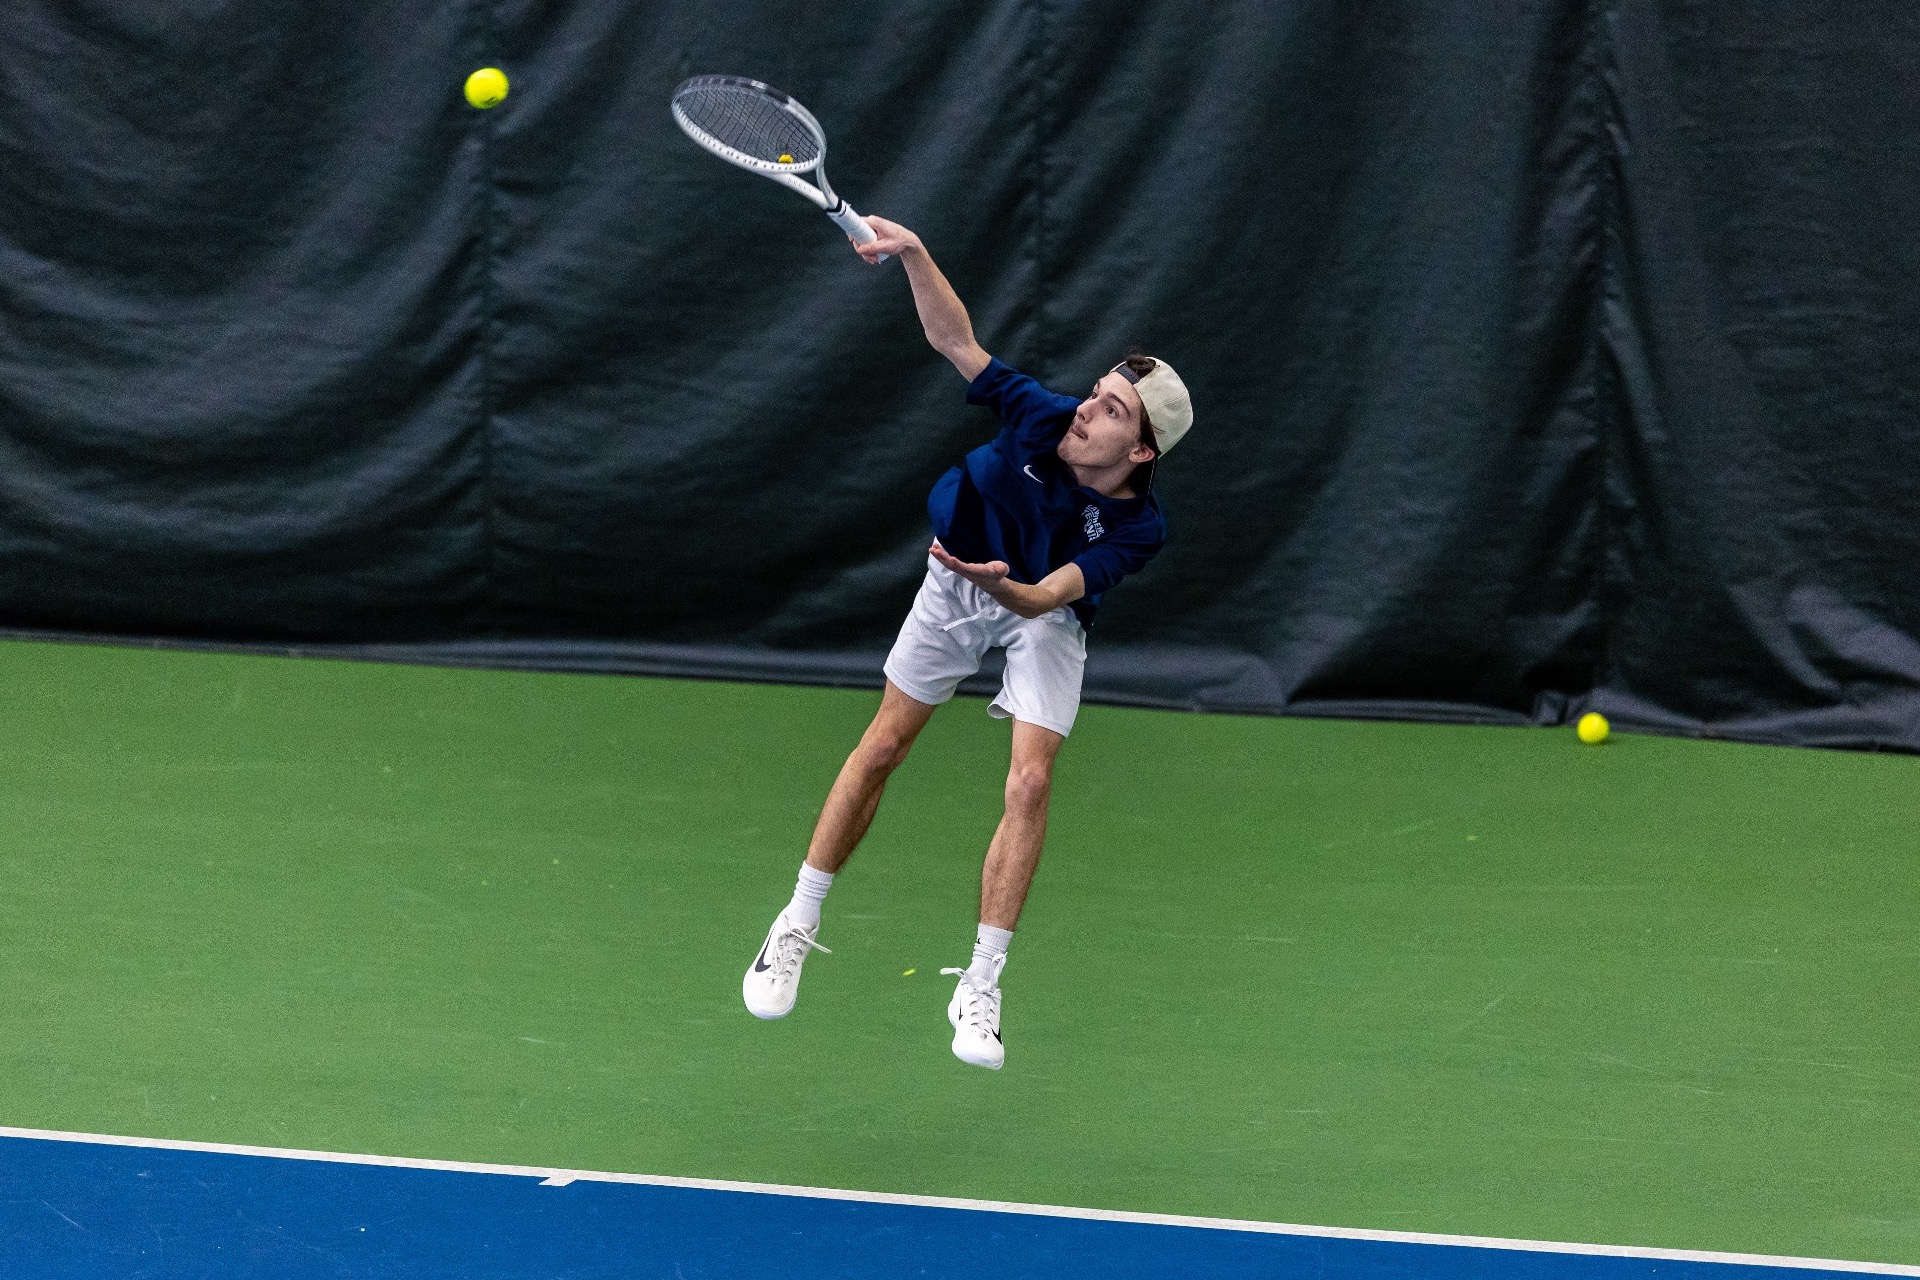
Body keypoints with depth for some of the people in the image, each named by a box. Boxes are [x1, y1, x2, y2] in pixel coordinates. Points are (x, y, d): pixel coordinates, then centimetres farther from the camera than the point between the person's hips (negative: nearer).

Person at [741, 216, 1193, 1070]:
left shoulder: (1135, 529, -32)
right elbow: (956, 340, -27)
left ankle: (979, 990, -5)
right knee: (881, 750, 4)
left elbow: (1048, 597, -39)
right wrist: (914, 254, -41)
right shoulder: (1041, 419, -30)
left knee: (1030, 782, -15)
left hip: (1042, 613, -2)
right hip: (955, 582, 2)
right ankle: (797, 927, 19)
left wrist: (1002, 584, -60)